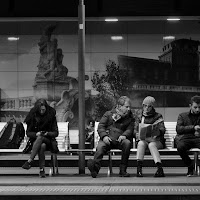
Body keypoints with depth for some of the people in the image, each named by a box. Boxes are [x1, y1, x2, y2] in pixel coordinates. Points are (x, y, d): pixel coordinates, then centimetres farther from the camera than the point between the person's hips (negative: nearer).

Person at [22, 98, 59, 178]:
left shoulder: (51, 116, -1)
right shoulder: (33, 116, 1)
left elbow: (56, 133, 0)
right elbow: (28, 133, 3)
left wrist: (47, 133, -20)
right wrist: (36, 134, -18)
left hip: (48, 140, 0)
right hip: (35, 140, 1)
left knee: (40, 138, -36)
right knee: (42, 146, -36)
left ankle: (30, 161, -41)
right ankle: (42, 169, -40)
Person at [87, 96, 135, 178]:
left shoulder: (130, 118, 20)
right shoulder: (109, 114, 16)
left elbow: (130, 129, 7)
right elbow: (100, 126, 7)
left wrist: (124, 135, -17)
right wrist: (104, 136, -13)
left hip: (120, 140, 1)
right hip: (107, 139, -1)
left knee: (127, 143, -33)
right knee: (100, 146, -33)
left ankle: (123, 169, -28)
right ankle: (95, 167, -57)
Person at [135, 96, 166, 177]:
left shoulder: (158, 116, 7)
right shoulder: (140, 117, 16)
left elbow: (162, 129, -6)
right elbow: (135, 130, 9)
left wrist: (157, 131, -30)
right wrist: (137, 134, -16)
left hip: (157, 141, -2)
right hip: (144, 139, 2)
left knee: (151, 145, -35)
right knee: (141, 143, -32)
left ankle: (160, 168, -46)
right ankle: (139, 169, -41)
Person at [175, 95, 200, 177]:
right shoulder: (182, 116, 21)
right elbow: (178, 129, 4)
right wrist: (193, 128, -6)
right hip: (185, 138, 0)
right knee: (180, 147, -38)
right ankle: (190, 165, -12)